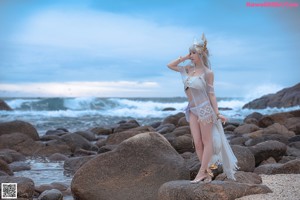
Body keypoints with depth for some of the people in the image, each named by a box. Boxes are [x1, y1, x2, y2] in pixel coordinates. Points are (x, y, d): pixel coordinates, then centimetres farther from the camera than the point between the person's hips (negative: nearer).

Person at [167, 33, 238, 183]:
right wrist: (184, 57, 3)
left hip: (204, 108, -6)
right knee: (197, 144, 3)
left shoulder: (208, 72, -8)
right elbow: (170, 65, 12)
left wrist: (217, 113, -6)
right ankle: (207, 172, 12)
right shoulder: (189, 68, 7)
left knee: (207, 142, 2)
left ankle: (201, 172, 5)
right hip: (193, 110, 6)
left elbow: (211, 93, -6)